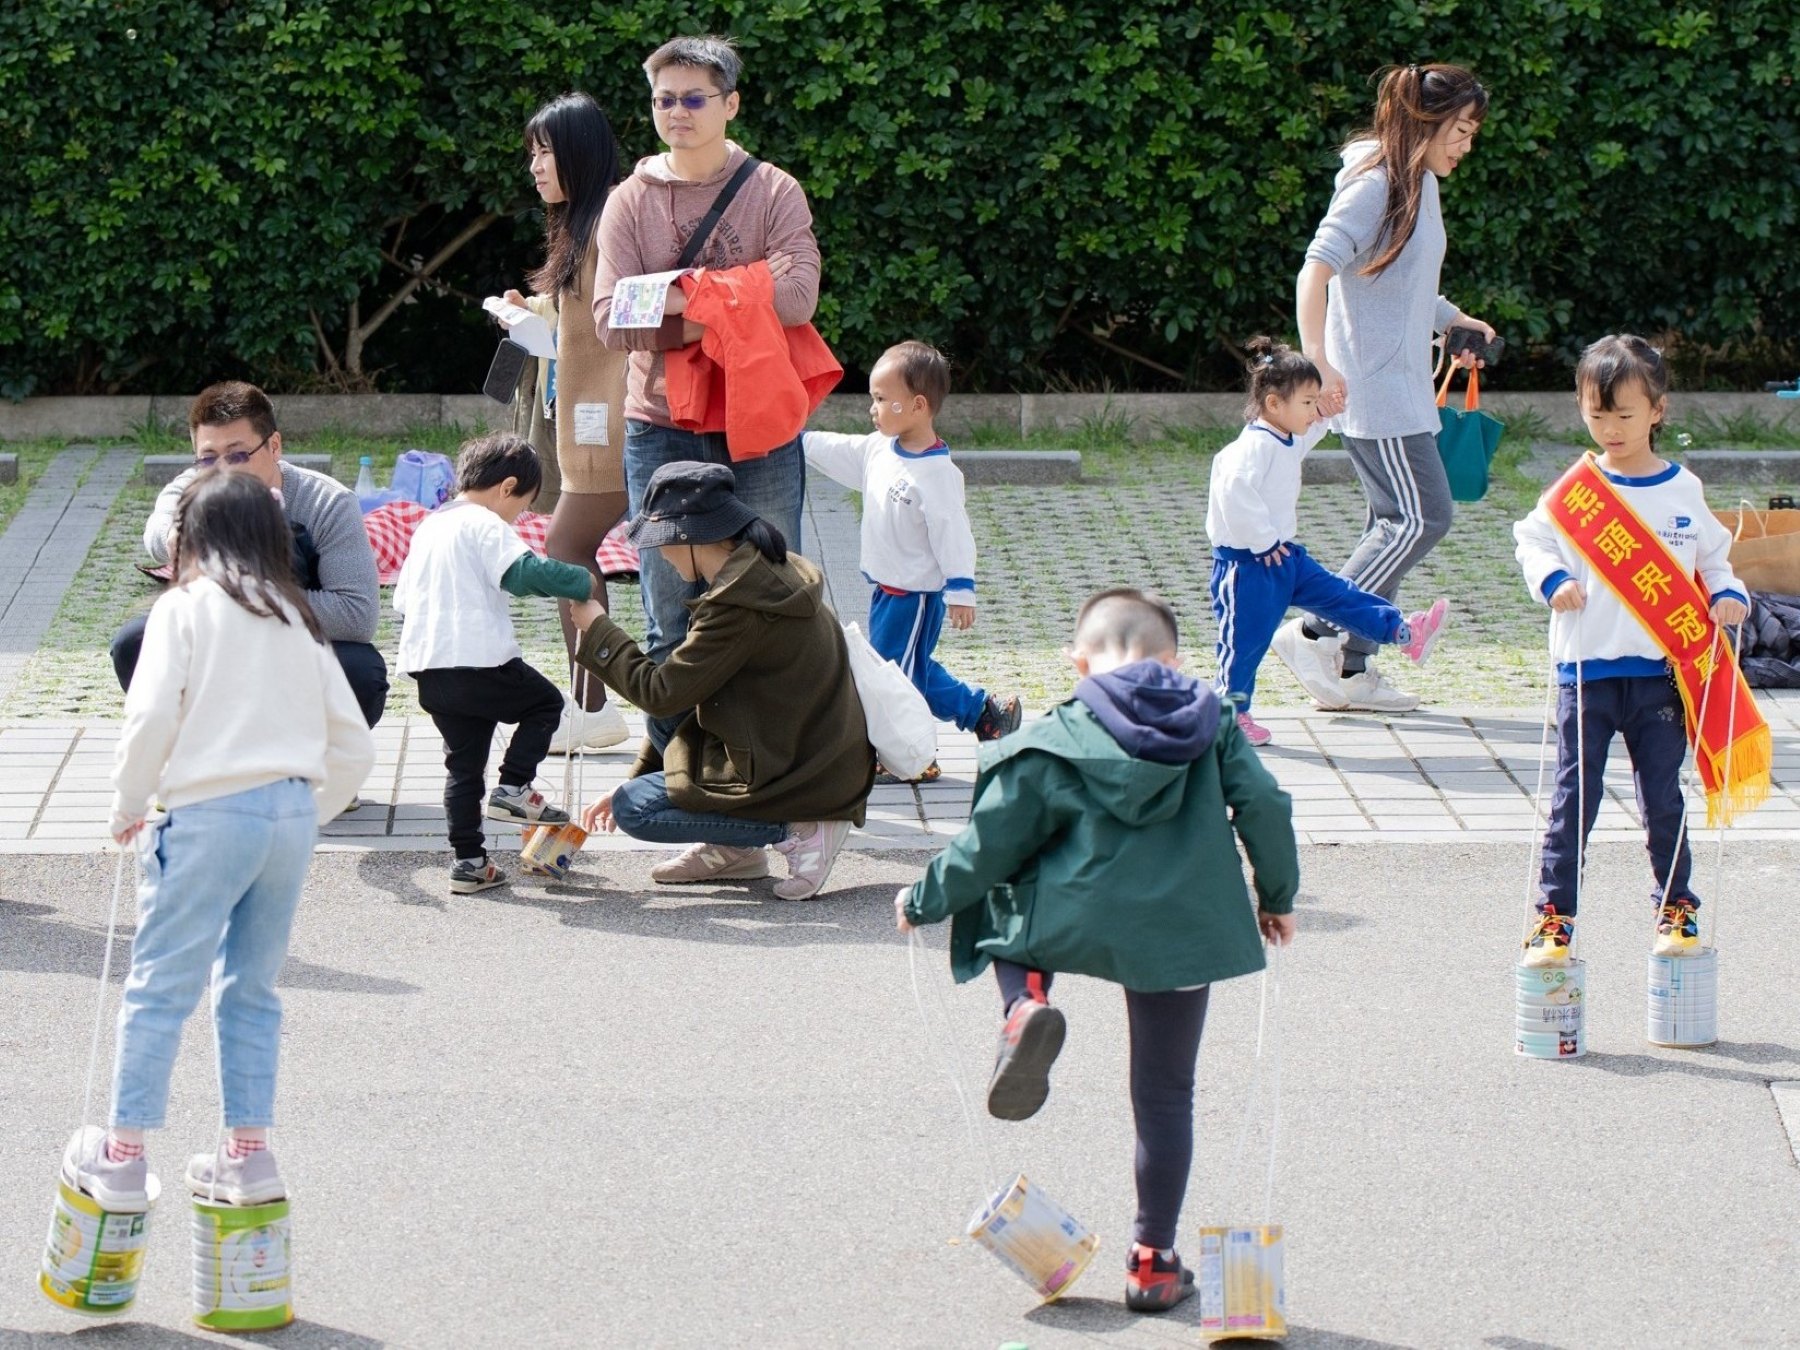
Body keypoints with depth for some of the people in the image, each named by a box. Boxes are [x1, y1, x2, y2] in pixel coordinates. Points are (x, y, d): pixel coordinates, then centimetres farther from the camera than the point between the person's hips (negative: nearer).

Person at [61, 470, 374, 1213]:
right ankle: (249, 1152, 16)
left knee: (160, 986, 1)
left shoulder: (185, 607, 1)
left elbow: (152, 716, -10)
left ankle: (122, 1155, 3)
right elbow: (354, 748, 14)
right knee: (251, 989, 16)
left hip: (212, 811, -5)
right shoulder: (297, 621, 16)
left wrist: (128, 807, 3)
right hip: (294, 809, 5)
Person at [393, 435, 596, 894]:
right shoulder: (485, 525, -8)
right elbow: (524, 572, -23)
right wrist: (583, 582, -12)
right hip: (480, 663, -8)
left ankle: (468, 860, 11)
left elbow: (402, 600, 24)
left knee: (463, 763, 13)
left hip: (428, 669, 8)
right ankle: (513, 787, 1)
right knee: (545, 701, 15)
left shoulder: (428, 527, 19)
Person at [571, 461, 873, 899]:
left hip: (805, 779, -10)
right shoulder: (768, 570, 10)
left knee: (633, 809, -4)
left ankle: (797, 832, -7)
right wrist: (635, 778, 17)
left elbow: (662, 693, -16)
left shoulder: (740, 601, -21)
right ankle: (734, 850, 13)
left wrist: (597, 629, -2)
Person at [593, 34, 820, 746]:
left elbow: (796, 296, -15)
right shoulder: (630, 201, 5)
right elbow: (611, 319, -6)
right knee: (669, 622, 4)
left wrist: (682, 297, -11)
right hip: (661, 431, 1)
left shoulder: (774, 193, 1)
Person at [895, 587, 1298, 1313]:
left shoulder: (1054, 740, -1)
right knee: (1165, 1096, 15)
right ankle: (1153, 1261, 17)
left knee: (1000, 904, 30)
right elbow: (1265, 807, 2)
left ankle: (1026, 1005, -2)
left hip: (1072, 924, -2)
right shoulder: (1211, 723, 5)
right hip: (1183, 933, 2)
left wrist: (925, 901, 17)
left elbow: (991, 843, 1)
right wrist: (1277, 897, 19)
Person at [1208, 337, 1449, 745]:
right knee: (1246, 637, 0)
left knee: (1335, 595, 9)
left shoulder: (1288, 443, 9)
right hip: (1247, 563, -9)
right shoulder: (1254, 446, -23)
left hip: (1283, 554, 9)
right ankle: (1231, 709, 11)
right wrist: (1263, 542, -26)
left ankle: (1404, 633, 10)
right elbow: (1235, 491, -34)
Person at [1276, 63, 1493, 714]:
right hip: (1373, 386, -10)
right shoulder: (1374, 185, -14)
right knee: (1422, 517, -11)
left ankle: (1350, 668, 12)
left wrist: (1452, 319, 17)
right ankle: (1315, 634, -7)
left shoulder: (1421, 185, 15)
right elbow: (1314, 274, -22)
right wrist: (1320, 365, -30)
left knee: (1394, 523, 9)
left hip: (1403, 385, 10)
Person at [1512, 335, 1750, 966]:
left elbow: (1712, 555, 15)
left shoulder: (1683, 489, 4)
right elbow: (1532, 539, 3)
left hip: (1661, 671, 1)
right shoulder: (1576, 487, -1)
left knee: (1663, 797, 8)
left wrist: (1728, 594, -3)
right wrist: (1552, 579, -15)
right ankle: (1554, 913, 4)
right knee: (1574, 798, 0)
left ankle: (1676, 908, 20)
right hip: (1587, 670, -1)